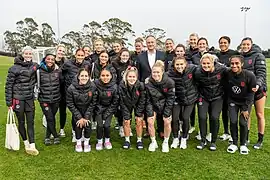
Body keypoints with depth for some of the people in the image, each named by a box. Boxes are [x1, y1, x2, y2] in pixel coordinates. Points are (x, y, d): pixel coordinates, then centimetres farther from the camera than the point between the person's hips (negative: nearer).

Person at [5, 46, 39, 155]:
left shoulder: (35, 66, 3)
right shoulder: (14, 68, -8)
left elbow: (36, 81, 19)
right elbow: (9, 85, -6)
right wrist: (9, 102, -7)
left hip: (30, 99, 3)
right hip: (18, 98, -3)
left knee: (30, 122, 1)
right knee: (21, 122, 9)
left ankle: (32, 145, 2)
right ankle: (26, 142, 25)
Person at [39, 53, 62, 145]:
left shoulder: (58, 70, 0)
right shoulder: (40, 71, -6)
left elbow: (61, 81, 12)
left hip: (56, 99, 3)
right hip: (44, 99, -2)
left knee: (52, 118, 11)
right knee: (50, 118, -2)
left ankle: (47, 137, 29)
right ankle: (56, 137, 18)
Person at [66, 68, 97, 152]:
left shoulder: (93, 87, -21)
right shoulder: (71, 88, -24)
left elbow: (93, 103, -12)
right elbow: (70, 104, -15)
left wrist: (86, 116, -15)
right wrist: (79, 117, -17)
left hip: (88, 110, 1)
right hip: (77, 110, 0)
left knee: (87, 125, -12)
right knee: (78, 125, -11)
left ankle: (86, 143, 13)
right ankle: (78, 143, 15)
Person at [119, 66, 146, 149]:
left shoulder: (141, 85, -29)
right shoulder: (122, 86, -27)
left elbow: (142, 101, -17)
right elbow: (122, 102, -17)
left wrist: (138, 114, -16)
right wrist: (126, 115, -17)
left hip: (138, 105, 0)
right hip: (127, 105, 1)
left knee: (139, 121, -5)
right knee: (126, 121, -4)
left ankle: (139, 140, 12)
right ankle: (127, 140, 14)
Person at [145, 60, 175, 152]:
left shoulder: (169, 82, -22)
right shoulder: (148, 82, -19)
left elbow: (170, 98, -15)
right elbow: (148, 100, -11)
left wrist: (167, 114, -15)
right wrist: (150, 113, -14)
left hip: (165, 105, -1)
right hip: (153, 105, 1)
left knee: (167, 122, -10)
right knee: (150, 121, -10)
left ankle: (165, 142, 13)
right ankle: (153, 142, 12)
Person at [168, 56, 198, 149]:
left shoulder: (192, 69, -18)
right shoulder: (170, 73, -18)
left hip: (190, 98, 0)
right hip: (177, 99, 1)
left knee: (185, 118, -3)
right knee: (175, 118, -3)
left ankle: (184, 139, 20)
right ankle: (175, 139, 20)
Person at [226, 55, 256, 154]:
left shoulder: (250, 75, -23)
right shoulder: (228, 74, -17)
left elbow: (251, 93, -14)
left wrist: (245, 108, -14)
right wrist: (230, 103, -5)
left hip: (246, 102, -1)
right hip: (233, 101, 2)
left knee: (243, 123, -5)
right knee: (233, 121, -5)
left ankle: (243, 144, 15)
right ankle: (234, 143, 13)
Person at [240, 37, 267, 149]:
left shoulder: (258, 56, -6)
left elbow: (261, 73, -14)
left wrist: (257, 84, -30)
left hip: (258, 89, -4)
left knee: (259, 115, 5)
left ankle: (260, 140, 18)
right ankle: (246, 138, 24)